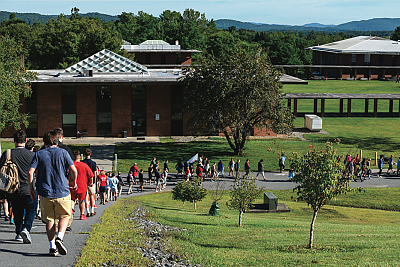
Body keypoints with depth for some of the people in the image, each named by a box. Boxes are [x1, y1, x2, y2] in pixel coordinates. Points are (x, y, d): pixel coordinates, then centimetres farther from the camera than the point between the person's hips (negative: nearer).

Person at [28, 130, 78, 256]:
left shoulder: (39, 154, 4)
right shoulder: (62, 152, 1)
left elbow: (30, 172, -6)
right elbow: (73, 170, -8)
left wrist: (31, 187, 7)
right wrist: (73, 181, 11)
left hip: (45, 193, 1)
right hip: (62, 192, -1)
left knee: (49, 220, 12)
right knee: (64, 216, 15)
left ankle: (52, 247, 6)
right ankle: (59, 237, -9)